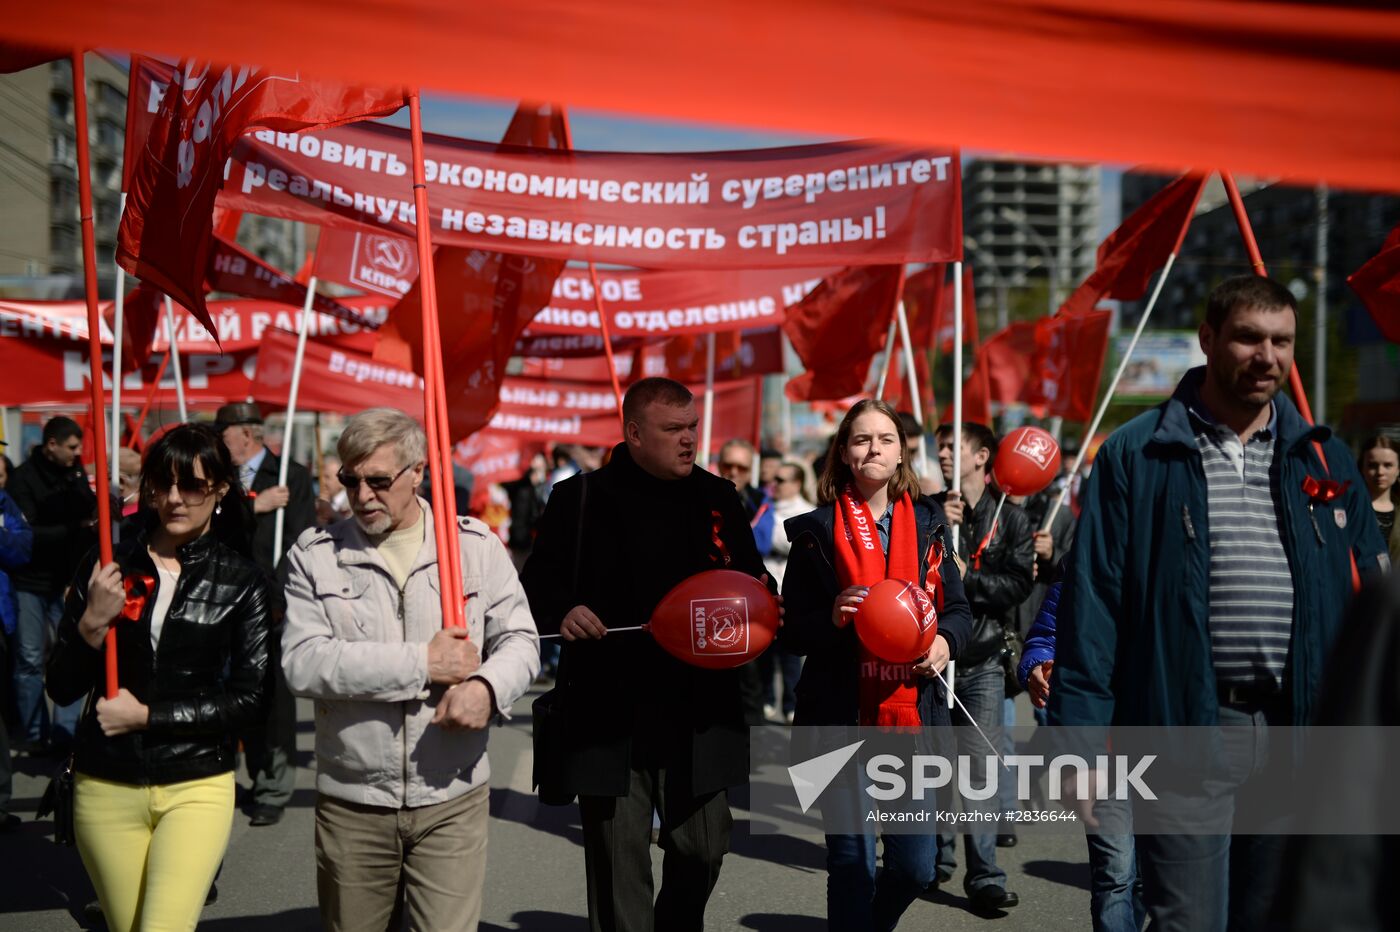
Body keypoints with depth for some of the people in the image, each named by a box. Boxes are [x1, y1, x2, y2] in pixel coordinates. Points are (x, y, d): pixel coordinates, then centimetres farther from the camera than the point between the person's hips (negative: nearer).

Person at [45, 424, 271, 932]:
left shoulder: (241, 580, -2)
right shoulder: (104, 567, 2)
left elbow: (251, 699, -5)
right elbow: (61, 689, 2)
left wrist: (149, 716, -10)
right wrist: (91, 624, -15)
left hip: (197, 787, -2)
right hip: (106, 790, 2)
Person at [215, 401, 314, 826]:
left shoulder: (292, 476, 0)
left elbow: (299, 544, -6)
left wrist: (278, 597, -14)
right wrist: (254, 504, -13)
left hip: (274, 605, -4)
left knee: (275, 699, -2)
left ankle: (274, 791, 7)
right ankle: (260, 780, 22)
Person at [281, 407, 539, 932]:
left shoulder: (476, 545, 3)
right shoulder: (315, 556, 0)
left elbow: (520, 639, 5)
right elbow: (303, 664, -12)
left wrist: (487, 685, -18)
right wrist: (422, 663, -16)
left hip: (451, 797, -1)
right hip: (350, 804, 1)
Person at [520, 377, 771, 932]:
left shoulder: (718, 498, 10)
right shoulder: (580, 499, 0)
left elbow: (754, 584, 17)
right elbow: (538, 582, 4)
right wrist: (562, 612, -17)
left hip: (699, 710, 3)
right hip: (609, 713, -3)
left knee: (703, 847, 8)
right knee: (618, 858, 3)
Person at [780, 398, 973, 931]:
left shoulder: (929, 524, 9)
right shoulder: (818, 532, 1)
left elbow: (959, 611, 13)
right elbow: (791, 634, 0)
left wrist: (945, 639, -9)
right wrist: (833, 618, -20)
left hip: (913, 712, 3)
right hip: (842, 717, -3)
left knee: (916, 866, 6)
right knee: (852, 865, 1)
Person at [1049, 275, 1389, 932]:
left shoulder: (1321, 458, 11)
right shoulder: (1137, 456, -1)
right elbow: (1091, 603, -4)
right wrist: (1077, 738, -10)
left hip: (1297, 734, 4)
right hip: (1183, 728, -4)